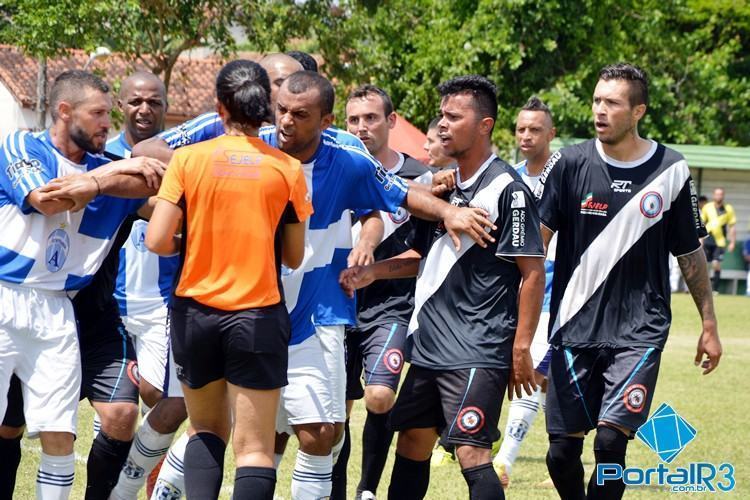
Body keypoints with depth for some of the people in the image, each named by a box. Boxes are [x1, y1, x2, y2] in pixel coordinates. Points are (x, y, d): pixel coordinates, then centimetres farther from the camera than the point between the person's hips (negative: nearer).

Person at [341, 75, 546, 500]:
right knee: (412, 443, 14)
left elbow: (533, 272, -13)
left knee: (472, 452, -15)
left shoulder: (507, 189, -12)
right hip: (430, 344, 9)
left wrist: (521, 346, -16)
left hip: (478, 351, -9)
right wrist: (373, 271, 10)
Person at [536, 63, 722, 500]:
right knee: (562, 451, 2)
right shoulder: (569, 164, 0)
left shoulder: (671, 171, 1)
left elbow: (691, 254, 11)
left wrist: (709, 325, 12)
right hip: (575, 328, 1)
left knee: (610, 442, -15)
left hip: (640, 330, -1)